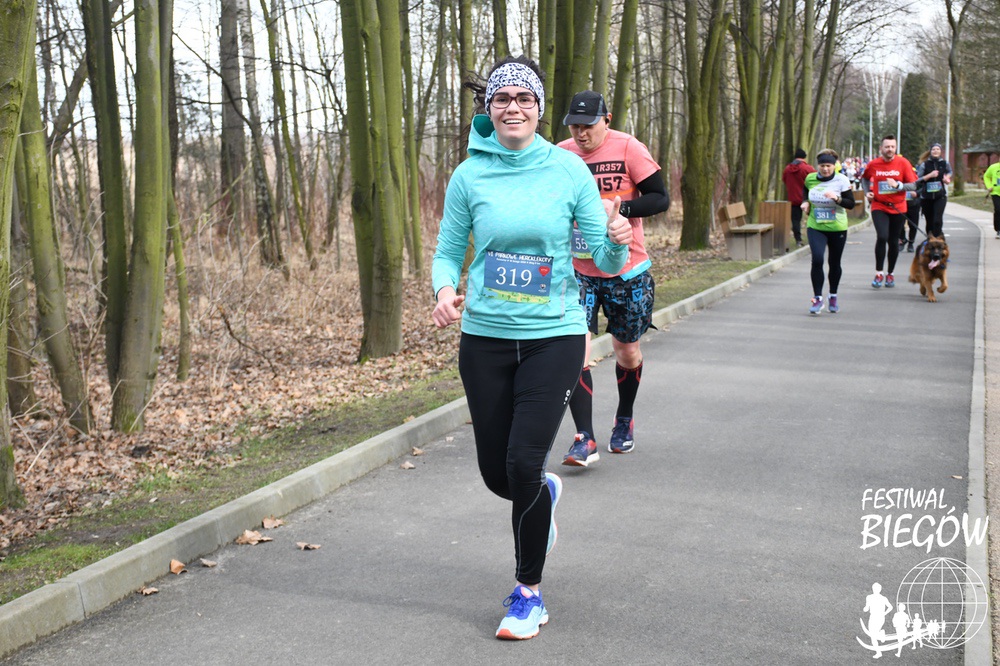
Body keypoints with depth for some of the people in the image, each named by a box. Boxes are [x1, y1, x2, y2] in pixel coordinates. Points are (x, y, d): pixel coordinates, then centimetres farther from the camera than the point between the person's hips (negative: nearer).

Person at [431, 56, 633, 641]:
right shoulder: (470, 175, -1)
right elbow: (448, 251, 7)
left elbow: (606, 261, -1)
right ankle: (546, 494, 48)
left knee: (524, 464, -11)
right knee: (496, 471, 9)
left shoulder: (568, 169, -4)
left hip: (554, 336, -2)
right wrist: (445, 290, -14)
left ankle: (530, 592, 11)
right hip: (486, 337, 2)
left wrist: (618, 241, -24)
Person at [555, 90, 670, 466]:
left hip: (626, 269, -1)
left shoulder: (628, 148, -9)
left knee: (627, 351, 14)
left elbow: (661, 199, -9)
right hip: (577, 269, 1)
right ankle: (585, 439, -9)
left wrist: (620, 208, -23)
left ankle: (624, 420, 39)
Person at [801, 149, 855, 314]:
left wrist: (837, 198, -28)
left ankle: (833, 297, 30)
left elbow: (851, 204, -12)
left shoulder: (841, 180, -9)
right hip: (815, 227, 1)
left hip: (837, 228, -1)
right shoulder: (810, 179, -1)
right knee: (817, 260, -16)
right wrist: (805, 202, 3)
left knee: (834, 263, 10)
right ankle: (818, 299, -7)